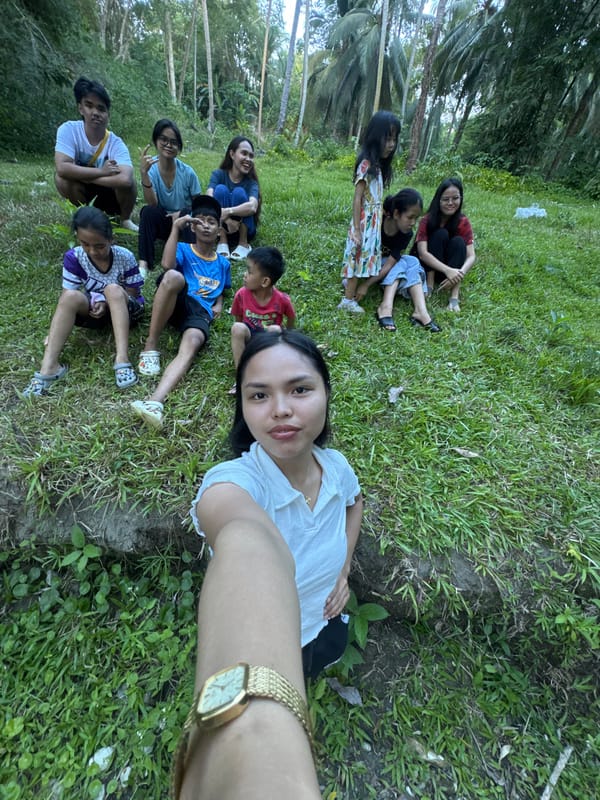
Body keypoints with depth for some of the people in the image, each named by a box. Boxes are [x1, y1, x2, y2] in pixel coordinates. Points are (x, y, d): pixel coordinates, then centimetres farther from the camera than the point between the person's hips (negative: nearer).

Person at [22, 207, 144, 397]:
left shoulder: (125, 257, -17)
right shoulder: (74, 257, -12)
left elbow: (132, 296, -11)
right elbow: (65, 297, -15)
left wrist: (107, 303, -28)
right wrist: (54, 330, -27)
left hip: (126, 309, -2)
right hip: (93, 310, 2)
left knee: (113, 289, -34)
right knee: (72, 296, -29)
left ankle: (122, 359, -47)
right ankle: (49, 366, -36)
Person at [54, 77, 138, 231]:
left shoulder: (115, 143, -21)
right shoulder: (68, 130, -17)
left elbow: (125, 180, -41)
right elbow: (62, 168, -31)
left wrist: (82, 175, -32)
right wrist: (101, 171, -30)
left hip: (112, 197, -1)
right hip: (85, 195, 1)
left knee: (128, 181, -30)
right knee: (61, 177, -28)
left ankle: (125, 219, 1)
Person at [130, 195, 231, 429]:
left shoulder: (223, 264, 25)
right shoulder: (184, 249, 14)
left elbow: (220, 292, 34)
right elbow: (167, 264, -9)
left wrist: (219, 305, 10)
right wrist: (176, 227, -7)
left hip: (201, 312, 1)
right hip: (177, 303, -1)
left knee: (192, 344, -36)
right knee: (173, 276, -37)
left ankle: (155, 402, -58)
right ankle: (150, 347, -26)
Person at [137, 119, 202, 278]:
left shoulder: (187, 172, -12)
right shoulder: (151, 168, -12)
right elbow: (152, 204, -23)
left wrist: (182, 214, -20)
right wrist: (144, 173, -35)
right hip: (161, 223, 1)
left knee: (187, 214, -32)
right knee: (148, 211, -30)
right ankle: (144, 262, -31)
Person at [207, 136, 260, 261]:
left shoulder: (251, 182, -10)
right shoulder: (218, 174, -7)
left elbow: (252, 207, -32)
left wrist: (227, 211, -42)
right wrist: (226, 219, -38)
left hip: (245, 230, 0)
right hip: (221, 228, 1)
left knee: (239, 192, -24)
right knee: (221, 189, -22)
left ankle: (243, 244, -18)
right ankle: (223, 242, -23)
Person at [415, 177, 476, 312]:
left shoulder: (463, 223, -10)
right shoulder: (427, 221, -16)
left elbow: (471, 256, -19)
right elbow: (422, 253, -29)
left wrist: (460, 273, -40)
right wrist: (447, 270, -42)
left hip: (451, 271, 2)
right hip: (428, 267, -2)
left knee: (458, 241, -26)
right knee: (440, 234, -23)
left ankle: (454, 297, -37)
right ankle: (429, 285, -26)